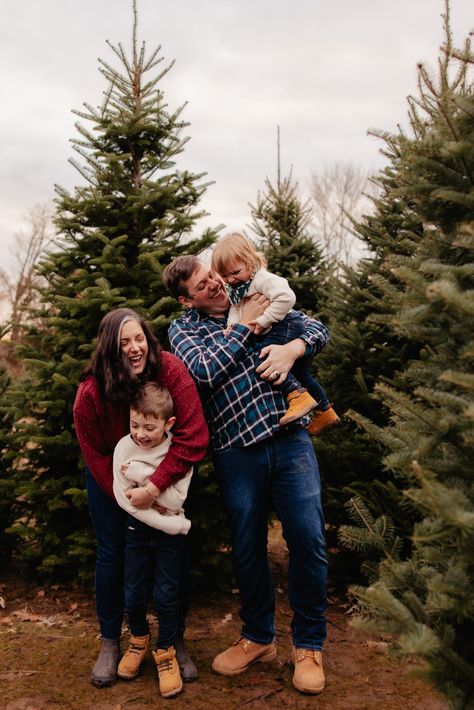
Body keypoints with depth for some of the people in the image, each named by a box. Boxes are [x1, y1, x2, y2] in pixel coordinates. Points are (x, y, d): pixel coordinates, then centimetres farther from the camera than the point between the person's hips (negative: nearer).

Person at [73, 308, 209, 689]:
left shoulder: (172, 371, -29)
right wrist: (128, 496, -19)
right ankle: (110, 643, 21)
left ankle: (176, 642, 20)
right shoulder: (91, 392, -24)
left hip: (163, 476, 0)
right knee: (112, 554, 2)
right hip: (110, 480, 0)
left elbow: (193, 437, -32)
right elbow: (96, 455, -12)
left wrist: (154, 488, -36)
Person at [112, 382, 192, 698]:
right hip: (137, 529, 2)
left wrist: (142, 474, -26)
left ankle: (166, 651, 25)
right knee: (133, 593, 10)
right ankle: (139, 639, 38)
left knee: (167, 595, 3)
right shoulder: (125, 446, -12)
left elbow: (176, 499, -21)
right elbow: (123, 497, -15)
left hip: (171, 532, -2)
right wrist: (164, 521, -20)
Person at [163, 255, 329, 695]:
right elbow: (205, 371, -12)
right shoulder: (183, 328, 7)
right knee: (247, 547, 10)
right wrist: (244, 326, -8)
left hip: (290, 438, 1)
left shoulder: (259, 302, 13)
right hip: (236, 450, 0)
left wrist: (292, 348, -10)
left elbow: (317, 329, 11)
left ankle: (309, 643, 18)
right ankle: (258, 637, 33)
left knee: (307, 539, -2)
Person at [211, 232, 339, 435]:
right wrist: (232, 324, -13)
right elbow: (235, 308, 9)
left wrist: (263, 321, -26)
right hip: (280, 331, 10)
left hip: (287, 324, -10)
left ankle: (298, 395, -29)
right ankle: (324, 411, 31)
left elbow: (286, 297, -30)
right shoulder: (235, 288, 10)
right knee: (300, 372, 18)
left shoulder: (261, 279, -19)